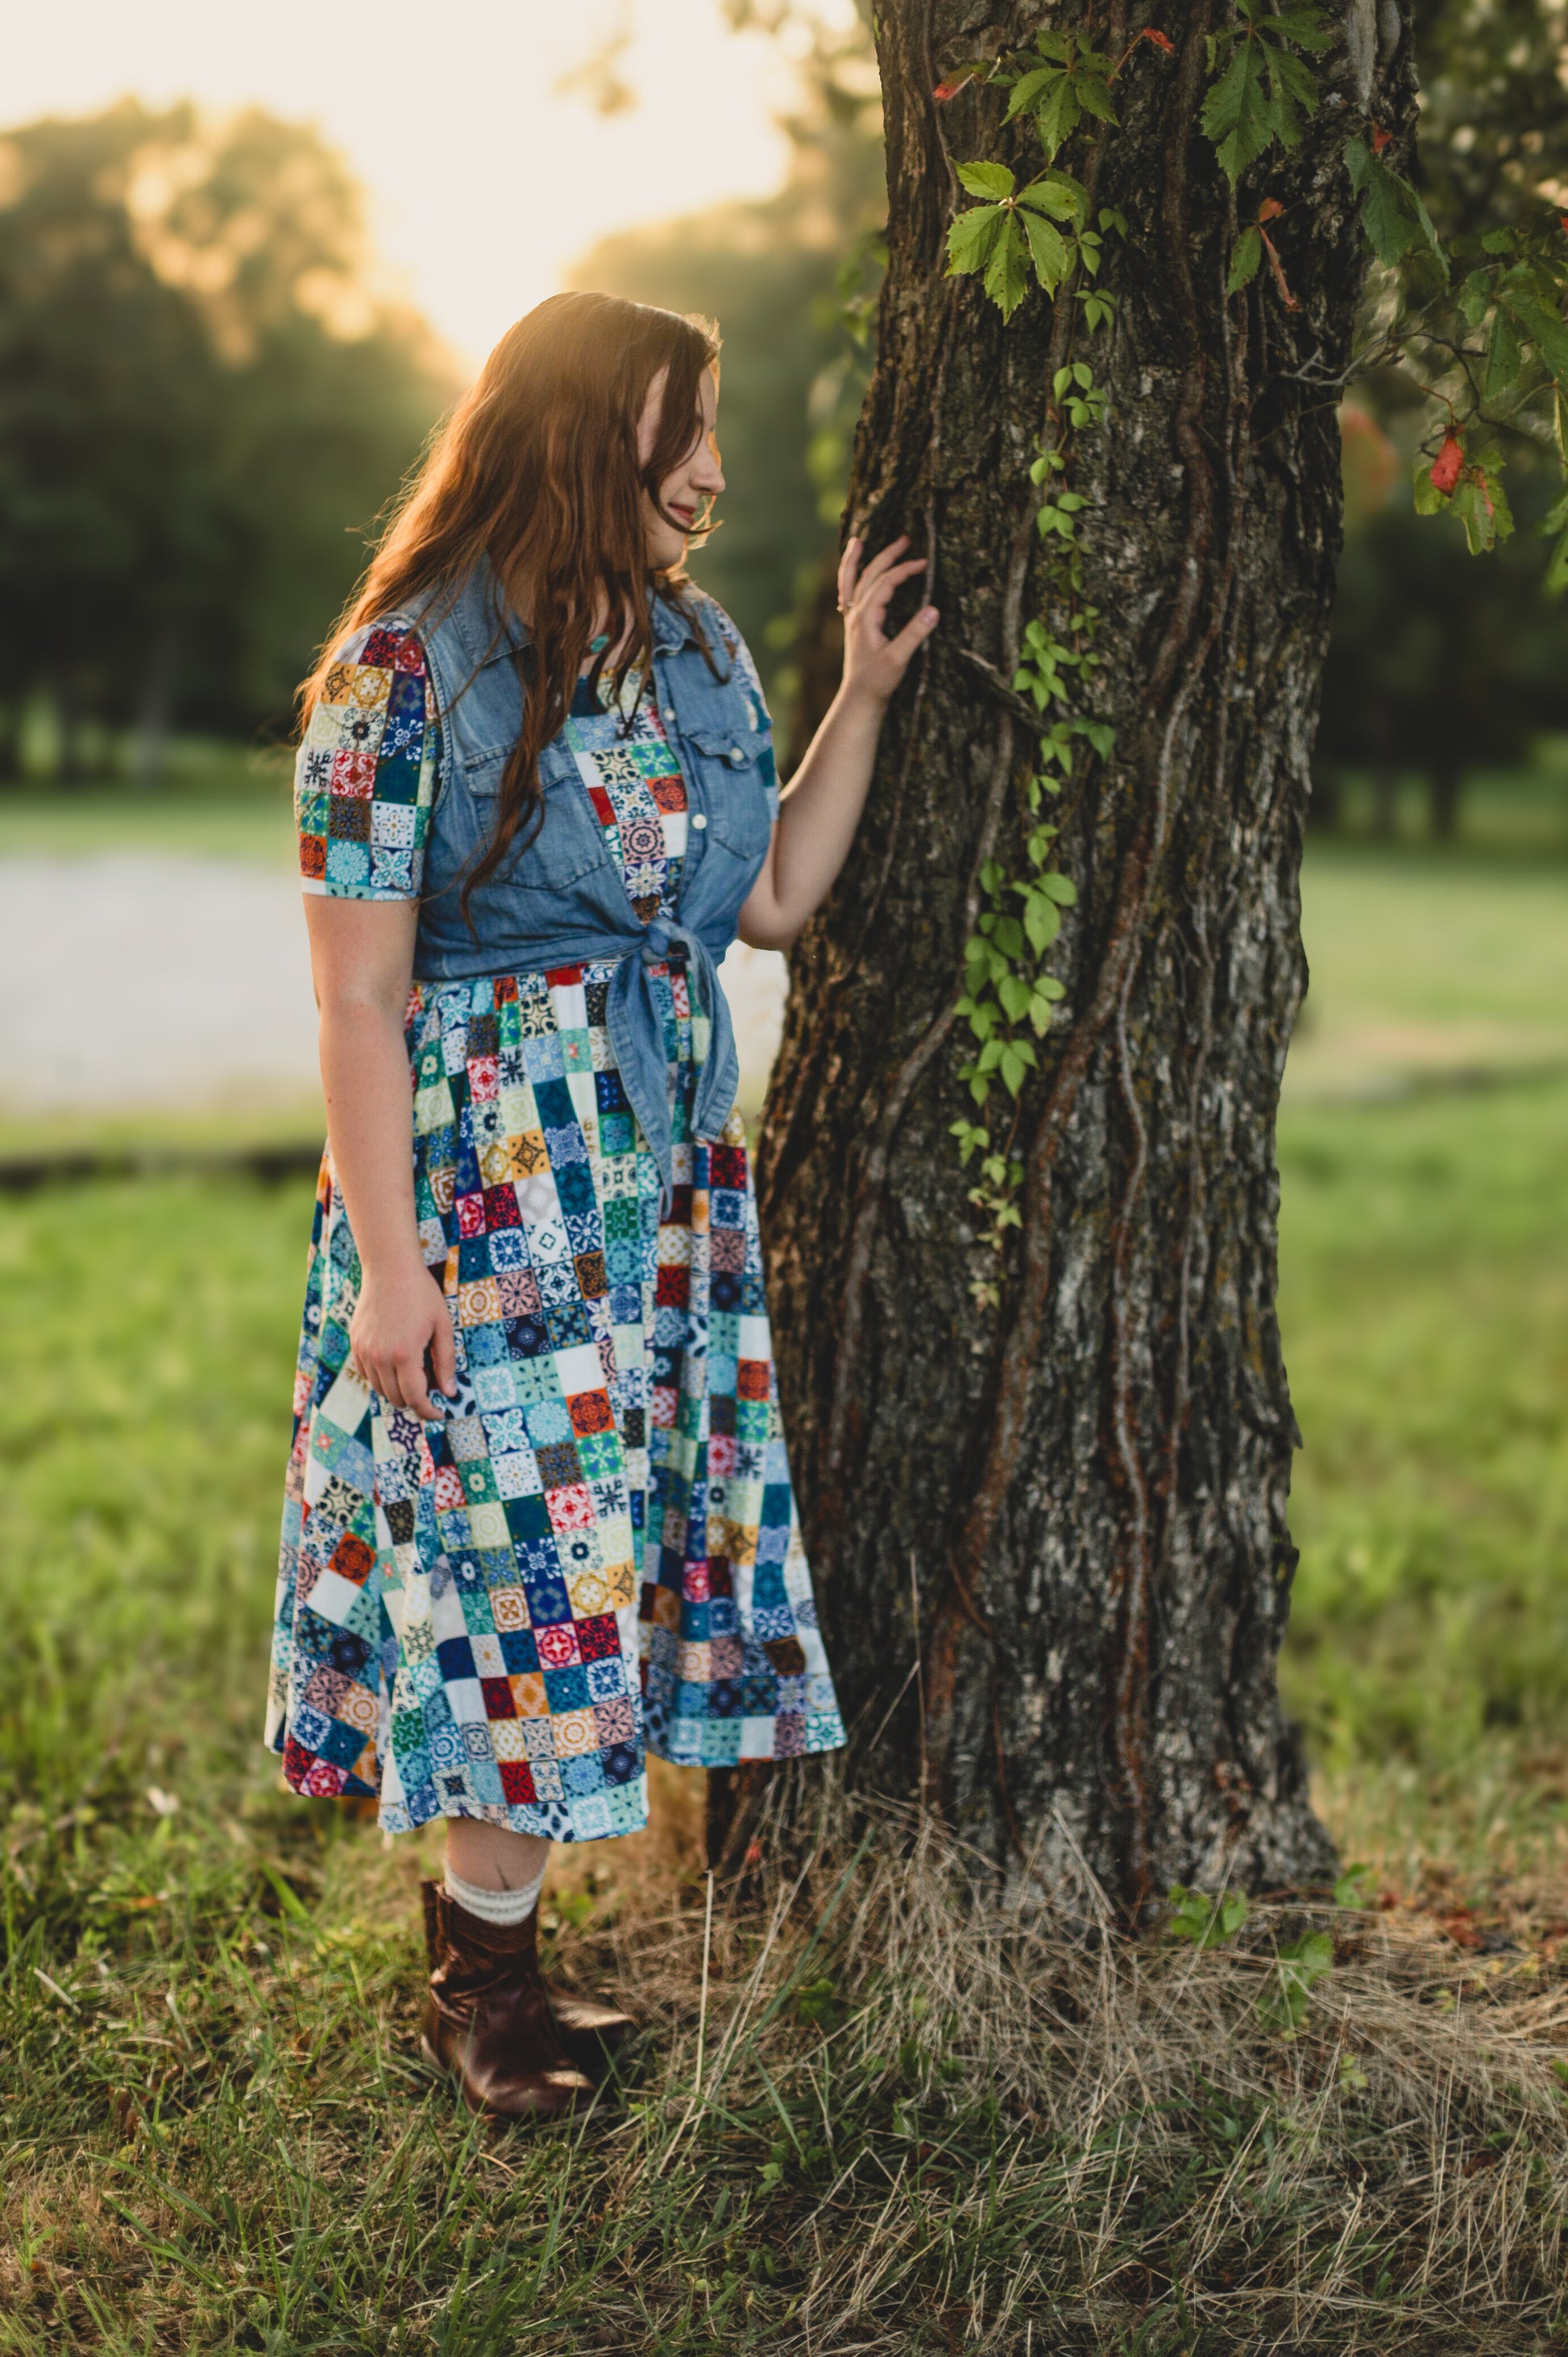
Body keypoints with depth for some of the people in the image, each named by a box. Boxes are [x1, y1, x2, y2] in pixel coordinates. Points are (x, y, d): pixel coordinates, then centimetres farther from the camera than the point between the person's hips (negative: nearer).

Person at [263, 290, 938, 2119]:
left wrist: (863, 694, 11)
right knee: (512, 1541, -3)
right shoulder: (405, 669, -11)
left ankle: (490, 1954, 21)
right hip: (486, 1173, -7)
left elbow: (770, 901, 15)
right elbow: (360, 996, -12)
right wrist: (385, 1258, -16)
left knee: (611, 1548, 8)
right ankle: (477, 1985, 14)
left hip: (665, 1172, 7)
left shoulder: (695, 650, 10)